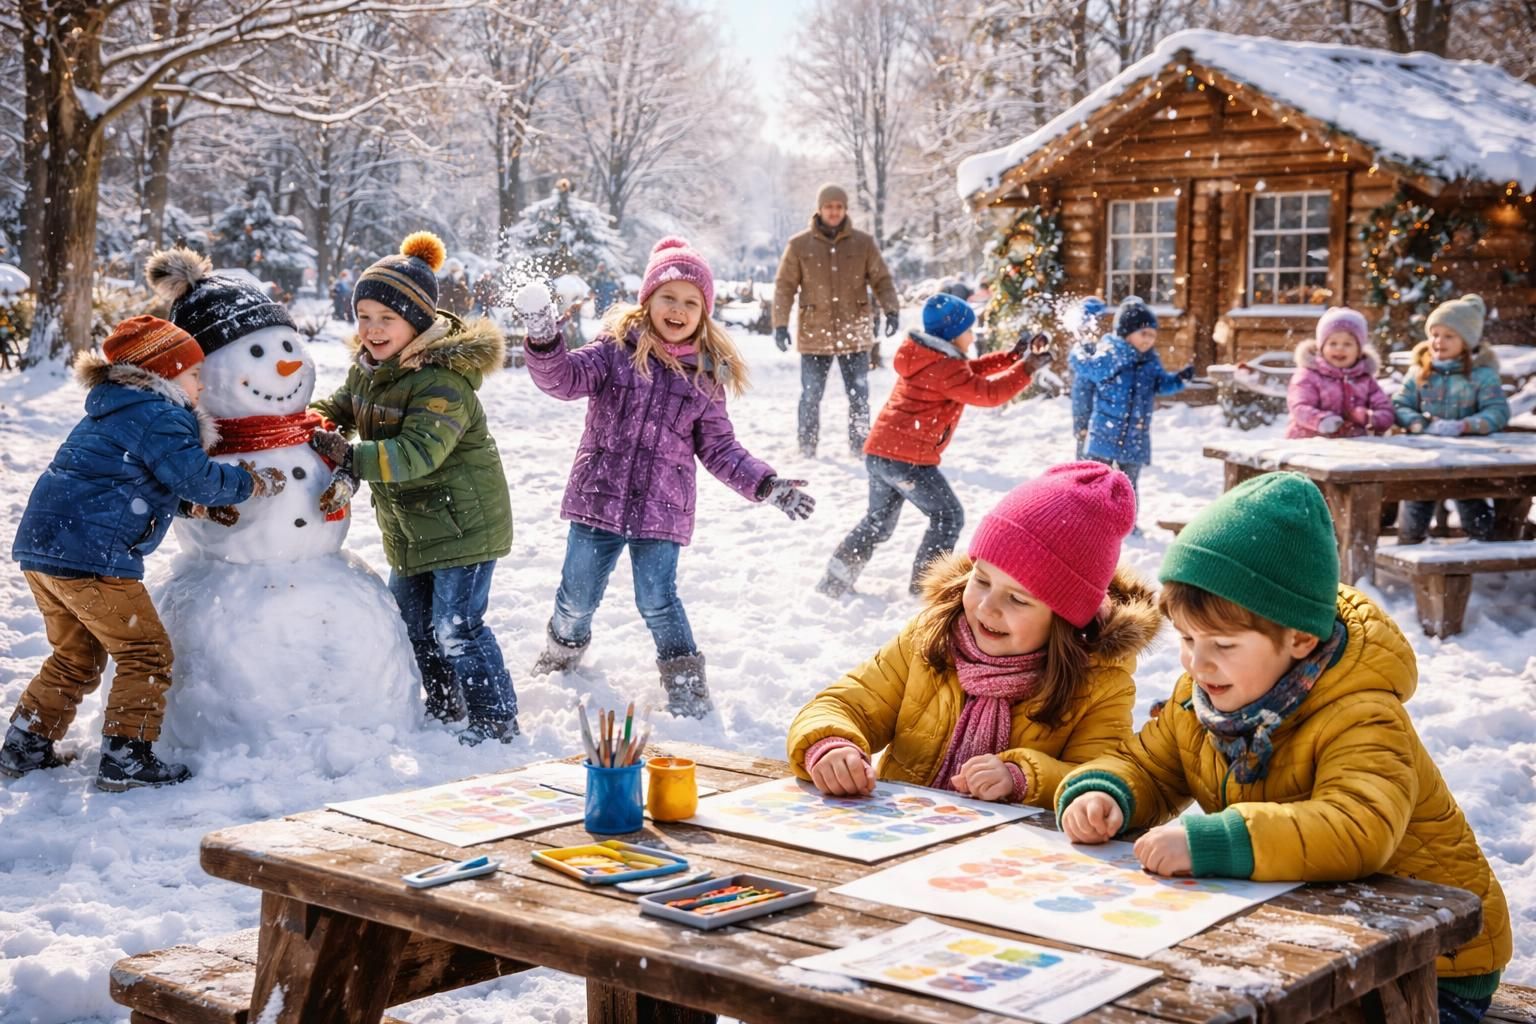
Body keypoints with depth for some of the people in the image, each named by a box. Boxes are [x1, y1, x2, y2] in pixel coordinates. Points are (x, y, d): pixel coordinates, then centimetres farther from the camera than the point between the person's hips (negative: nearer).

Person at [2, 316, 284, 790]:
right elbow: (195, 477, -15)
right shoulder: (161, 418, -10)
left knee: (76, 657, 23)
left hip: (41, 547, 10)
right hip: (92, 555, -10)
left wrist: (197, 506, 16)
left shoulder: (114, 412, 22)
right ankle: (126, 759, 0)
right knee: (147, 654, 1)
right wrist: (254, 481, 1)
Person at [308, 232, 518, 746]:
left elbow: (419, 451, -37)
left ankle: (497, 721, 8)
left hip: (463, 523, -10)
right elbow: (340, 408, 18)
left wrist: (352, 459, -43)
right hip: (409, 524, 10)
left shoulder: (443, 380, -27)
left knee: (456, 627, -7)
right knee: (412, 619, 20)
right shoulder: (369, 366, 3)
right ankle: (445, 707, 37)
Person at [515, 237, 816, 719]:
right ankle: (564, 647, 44)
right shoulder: (617, 347, -1)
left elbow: (719, 448, 7)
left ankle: (686, 684, 18)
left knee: (658, 602, -3)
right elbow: (568, 378, -16)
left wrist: (766, 485, -4)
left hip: (662, 509, 0)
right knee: (578, 596, 12)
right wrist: (544, 339, -35)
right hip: (599, 497, 1)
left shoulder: (707, 373, 4)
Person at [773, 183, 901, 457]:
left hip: (854, 334, 1)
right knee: (811, 396, 5)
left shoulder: (863, 243, 3)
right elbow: (784, 286, 3)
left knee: (859, 395, 5)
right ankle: (807, 449, 16)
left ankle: (860, 447, 15)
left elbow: (881, 280, 6)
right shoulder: (799, 245, 0)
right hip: (814, 335, -1)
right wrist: (780, 324, -4)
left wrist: (891, 309, -11)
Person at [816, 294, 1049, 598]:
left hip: (879, 451, 10)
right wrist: (1024, 369, -6)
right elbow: (986, 393, -13)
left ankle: (834, 582, 17)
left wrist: (1011, 357, 20)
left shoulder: (927, 357, 18)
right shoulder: (944, 367, -13)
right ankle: (925, 583, 4)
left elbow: (969, 371, 27)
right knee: (948, 516, 4)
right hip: (909, 458, -10)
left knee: (879, 521, 20)